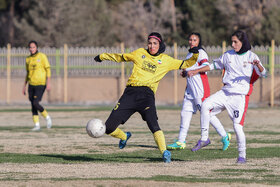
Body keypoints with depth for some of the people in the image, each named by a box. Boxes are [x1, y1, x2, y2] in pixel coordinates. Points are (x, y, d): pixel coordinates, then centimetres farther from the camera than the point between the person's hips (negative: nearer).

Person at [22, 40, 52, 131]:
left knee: (35, 103, -16)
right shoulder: (28, 59, 11)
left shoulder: (42, 56, -5)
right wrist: (24, 86, 18)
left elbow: (48, 69, -6)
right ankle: (36, 125, 7)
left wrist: (48, 83, -14)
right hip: (31, 84, 6)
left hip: (40, 84, -6)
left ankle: (47, 117, 4)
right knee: (33, 106, 2)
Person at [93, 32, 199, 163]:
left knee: (153, 124, -31)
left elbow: (186, 64, 19)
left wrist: (195, 55, 1)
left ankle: (164, 152, -30)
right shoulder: (140, 53, 18)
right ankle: (124, 137, 28)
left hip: (147, 94, -2)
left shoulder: (166, 60, 14)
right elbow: (121, 57, 32)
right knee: (109, 128, -4)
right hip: (130, 93, 2)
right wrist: (103, 56, 40)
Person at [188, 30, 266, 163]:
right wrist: (195, 71, 21)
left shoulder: (251, 56, -1)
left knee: (238, 126, -11)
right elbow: (214, 65, 25)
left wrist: (258, 65, -34)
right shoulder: (228, 55, 14)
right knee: (206, 105, -20)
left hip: (240, 95, -4)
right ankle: (204, 138, -11)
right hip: (225, 92, 4)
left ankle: (242, 156, 6)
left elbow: (262, 73, -12)